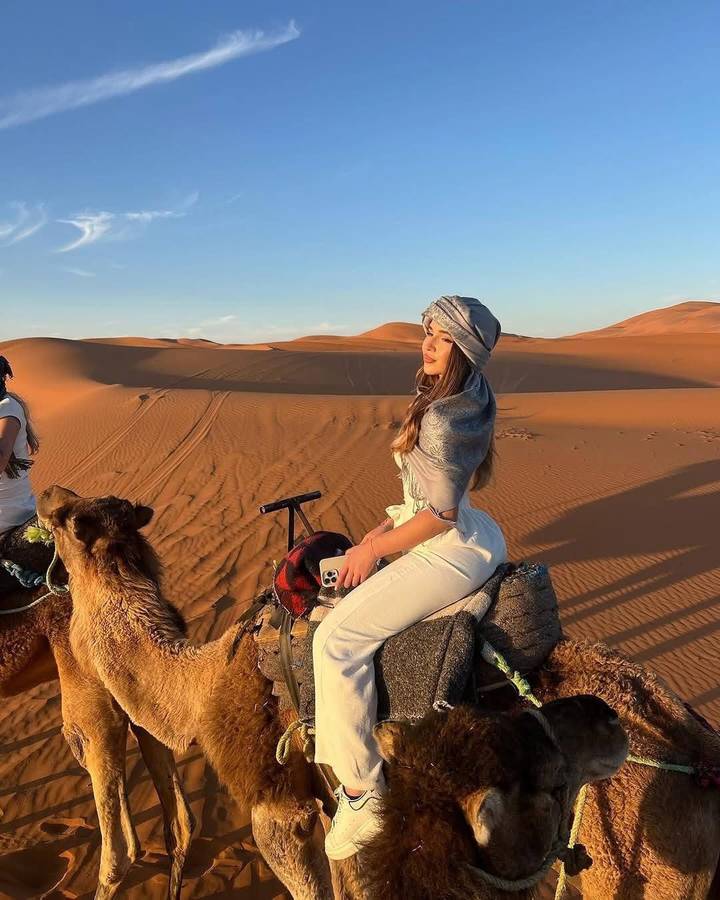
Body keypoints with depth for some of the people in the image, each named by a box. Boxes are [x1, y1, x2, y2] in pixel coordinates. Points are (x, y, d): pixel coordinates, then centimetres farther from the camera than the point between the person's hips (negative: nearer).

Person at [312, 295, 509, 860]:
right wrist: (384, 528, 8)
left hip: (450, 548, -11)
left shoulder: (441, 417, -23)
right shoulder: (467, 401, 7)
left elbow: (439, 515, -21)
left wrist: (374, 548, -10)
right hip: (474, 533, 11)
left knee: (338, 638, -16)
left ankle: (363, 794, -6)